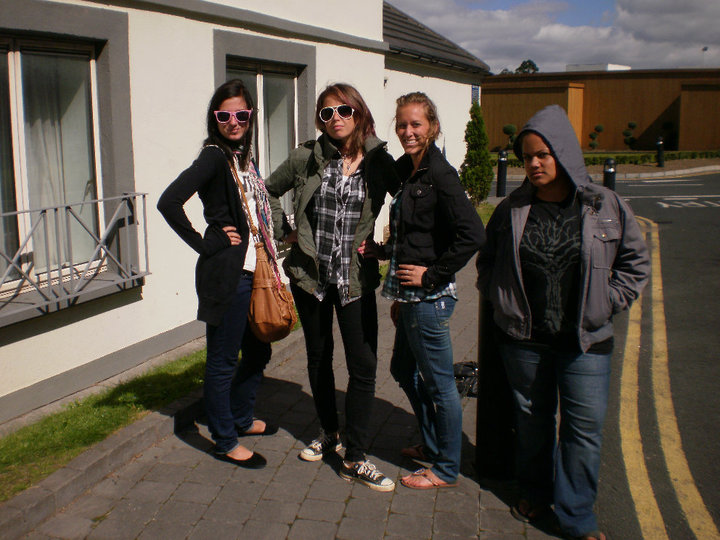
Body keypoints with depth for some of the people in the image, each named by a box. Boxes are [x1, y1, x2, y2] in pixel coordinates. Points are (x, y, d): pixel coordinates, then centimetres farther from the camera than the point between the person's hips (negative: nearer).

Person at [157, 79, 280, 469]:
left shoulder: (242, 158, 12)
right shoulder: (214, 157, -13)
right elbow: (169, 203, -25)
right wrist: (206, 245, -17)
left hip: (250, 272, 9)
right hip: (225, 275, -9)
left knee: (258, 350, 20)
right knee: (223, 360, 4)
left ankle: (242, 419, 39)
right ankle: (225, 441, 18)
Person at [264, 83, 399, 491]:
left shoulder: (379, 161, -6)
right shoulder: (306, 158, -2)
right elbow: (270, 191, 12)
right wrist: (284, 231, 4)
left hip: (356, 277, -2)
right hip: (310, 273, 2)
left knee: (364, 366, -4)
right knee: (318, 358, 16)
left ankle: (355, 458, 9)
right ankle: (329, 432, 37)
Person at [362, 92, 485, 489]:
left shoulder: (440, 174, -16)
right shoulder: (408, 171, 10)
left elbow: (472, 235, -26)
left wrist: (432, 275, -20)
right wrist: (380, 250, 10)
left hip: (429, 297, -10)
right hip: (410, 297, 10)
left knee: (438, 382, 4)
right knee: (404, 370, 22)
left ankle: (446, 469, 21)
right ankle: (432, 446, 40)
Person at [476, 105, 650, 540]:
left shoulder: (606, 206, -5)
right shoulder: (511, 210, 0)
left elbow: (635, 261, 3)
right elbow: (488, 261, 13)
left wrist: (604, 304, -3)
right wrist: (502, 299, 3)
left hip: (586, 340, -1)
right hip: (523, 337, 2)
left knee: (585, 428, 3)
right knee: (532, 419, 16)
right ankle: (536, 494, 36)